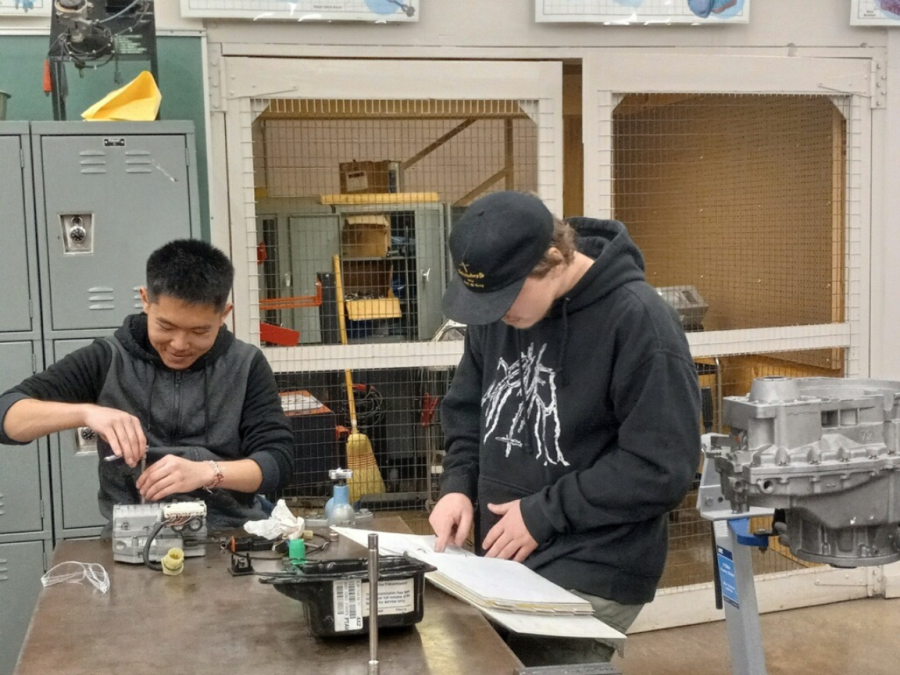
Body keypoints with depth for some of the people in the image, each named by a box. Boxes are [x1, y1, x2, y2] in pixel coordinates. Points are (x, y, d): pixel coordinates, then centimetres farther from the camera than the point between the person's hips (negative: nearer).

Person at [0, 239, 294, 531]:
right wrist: (84, 412, -19)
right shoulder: (106, 360, 3)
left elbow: (279, 459, -3)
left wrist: (207, 472, -20)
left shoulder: (246, 365, 4)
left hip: (229, 536, 1)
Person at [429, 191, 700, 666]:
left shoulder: (639, 322, -18)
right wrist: (459, 483, -2)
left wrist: (544, 514, -15)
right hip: (500, 563, 6)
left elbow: (662, 468, -18)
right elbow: (467, 408, 15)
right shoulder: (498, 305, 3)